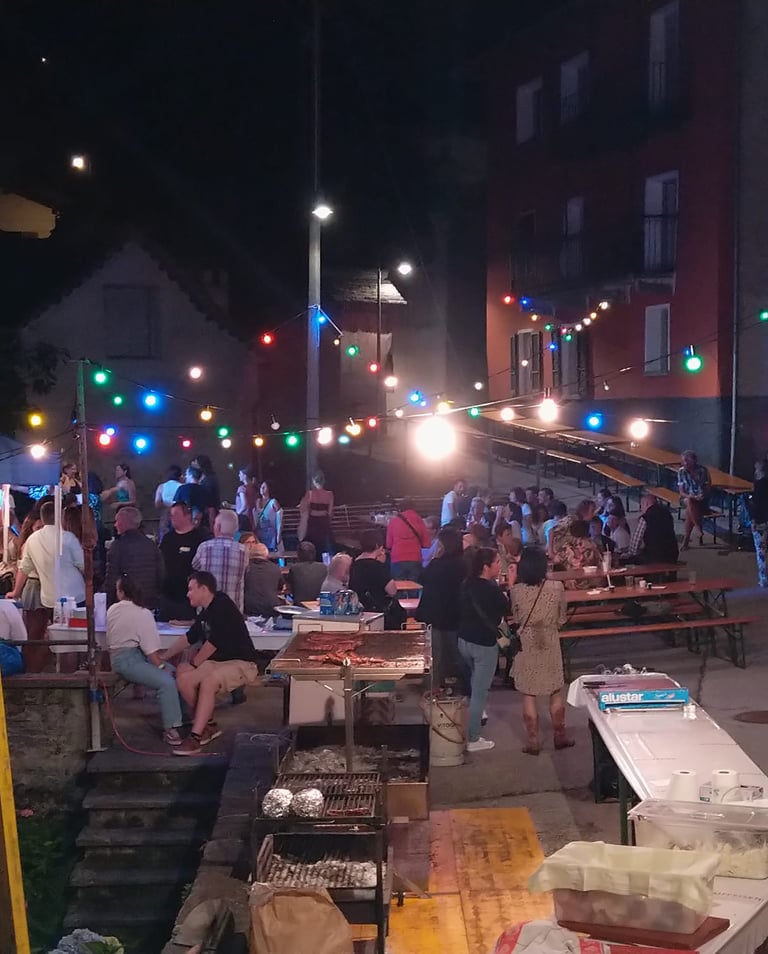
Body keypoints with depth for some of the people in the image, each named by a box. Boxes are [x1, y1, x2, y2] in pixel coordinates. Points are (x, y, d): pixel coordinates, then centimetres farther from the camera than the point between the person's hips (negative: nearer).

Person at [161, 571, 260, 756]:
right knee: (183, 678, -10)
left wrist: (193, 664, -4)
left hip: (241, 664, -9)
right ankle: (208, 726, -1)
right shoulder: (206, 613, 12)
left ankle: (196, 737, -33)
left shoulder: (223, 608, -15)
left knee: (208, 681, -34)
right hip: (217, 663, 9)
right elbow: (188, 638, 24)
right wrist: (163, 657, 27)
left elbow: (212, 643, -16)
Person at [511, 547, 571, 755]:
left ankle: (532, 741, 12)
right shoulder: (557, 587, -12)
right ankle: (560, 736, 26)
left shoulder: (517, 590, -13)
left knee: (528, 695, 8)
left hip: (526, 645, -1)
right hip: (550, 644, 1)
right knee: (556, 693, 17)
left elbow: (516, 619, 2)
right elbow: (561, 619, 0)